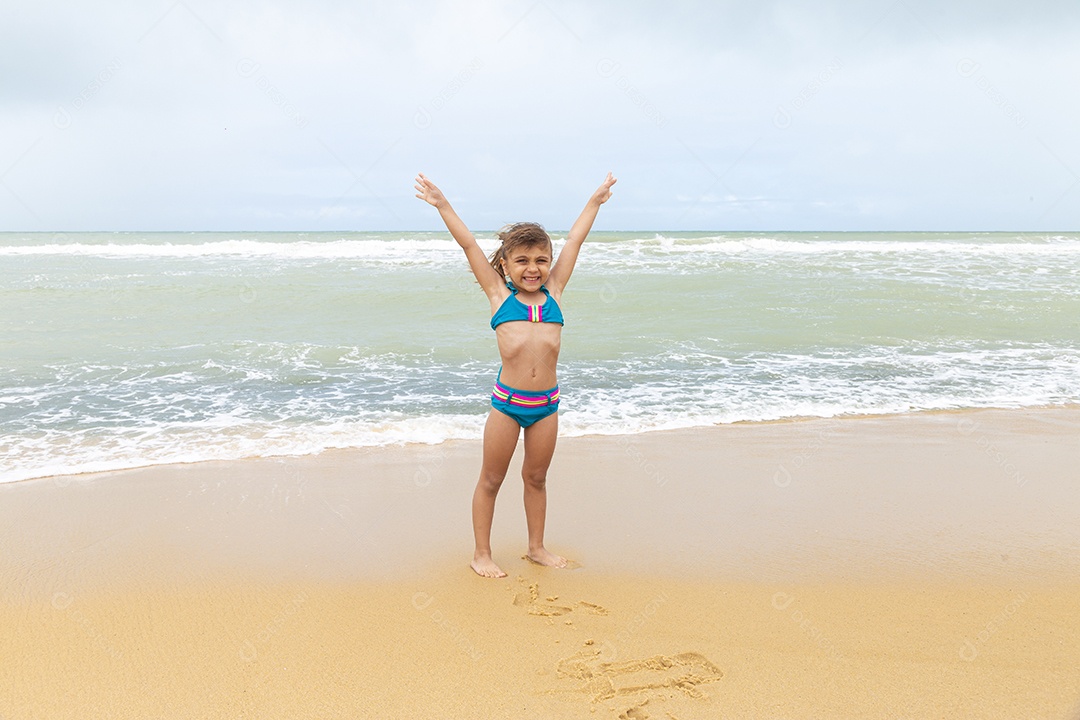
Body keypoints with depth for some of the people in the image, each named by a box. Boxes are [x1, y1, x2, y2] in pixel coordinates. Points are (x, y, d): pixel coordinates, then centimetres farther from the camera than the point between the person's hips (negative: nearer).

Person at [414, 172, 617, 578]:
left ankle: (536, 547, 33)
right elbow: (468, 244, 6)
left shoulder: (553, 292, 9)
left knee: (536, 477, 17)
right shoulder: (499, 296, 3)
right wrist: (443, 205, 9)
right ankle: (482, 553, 23)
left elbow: (574, 240, 16)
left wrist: (595, 201, 26)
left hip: (547, 403, 3)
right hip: (507, 401, -3)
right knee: (491, 479, 9)